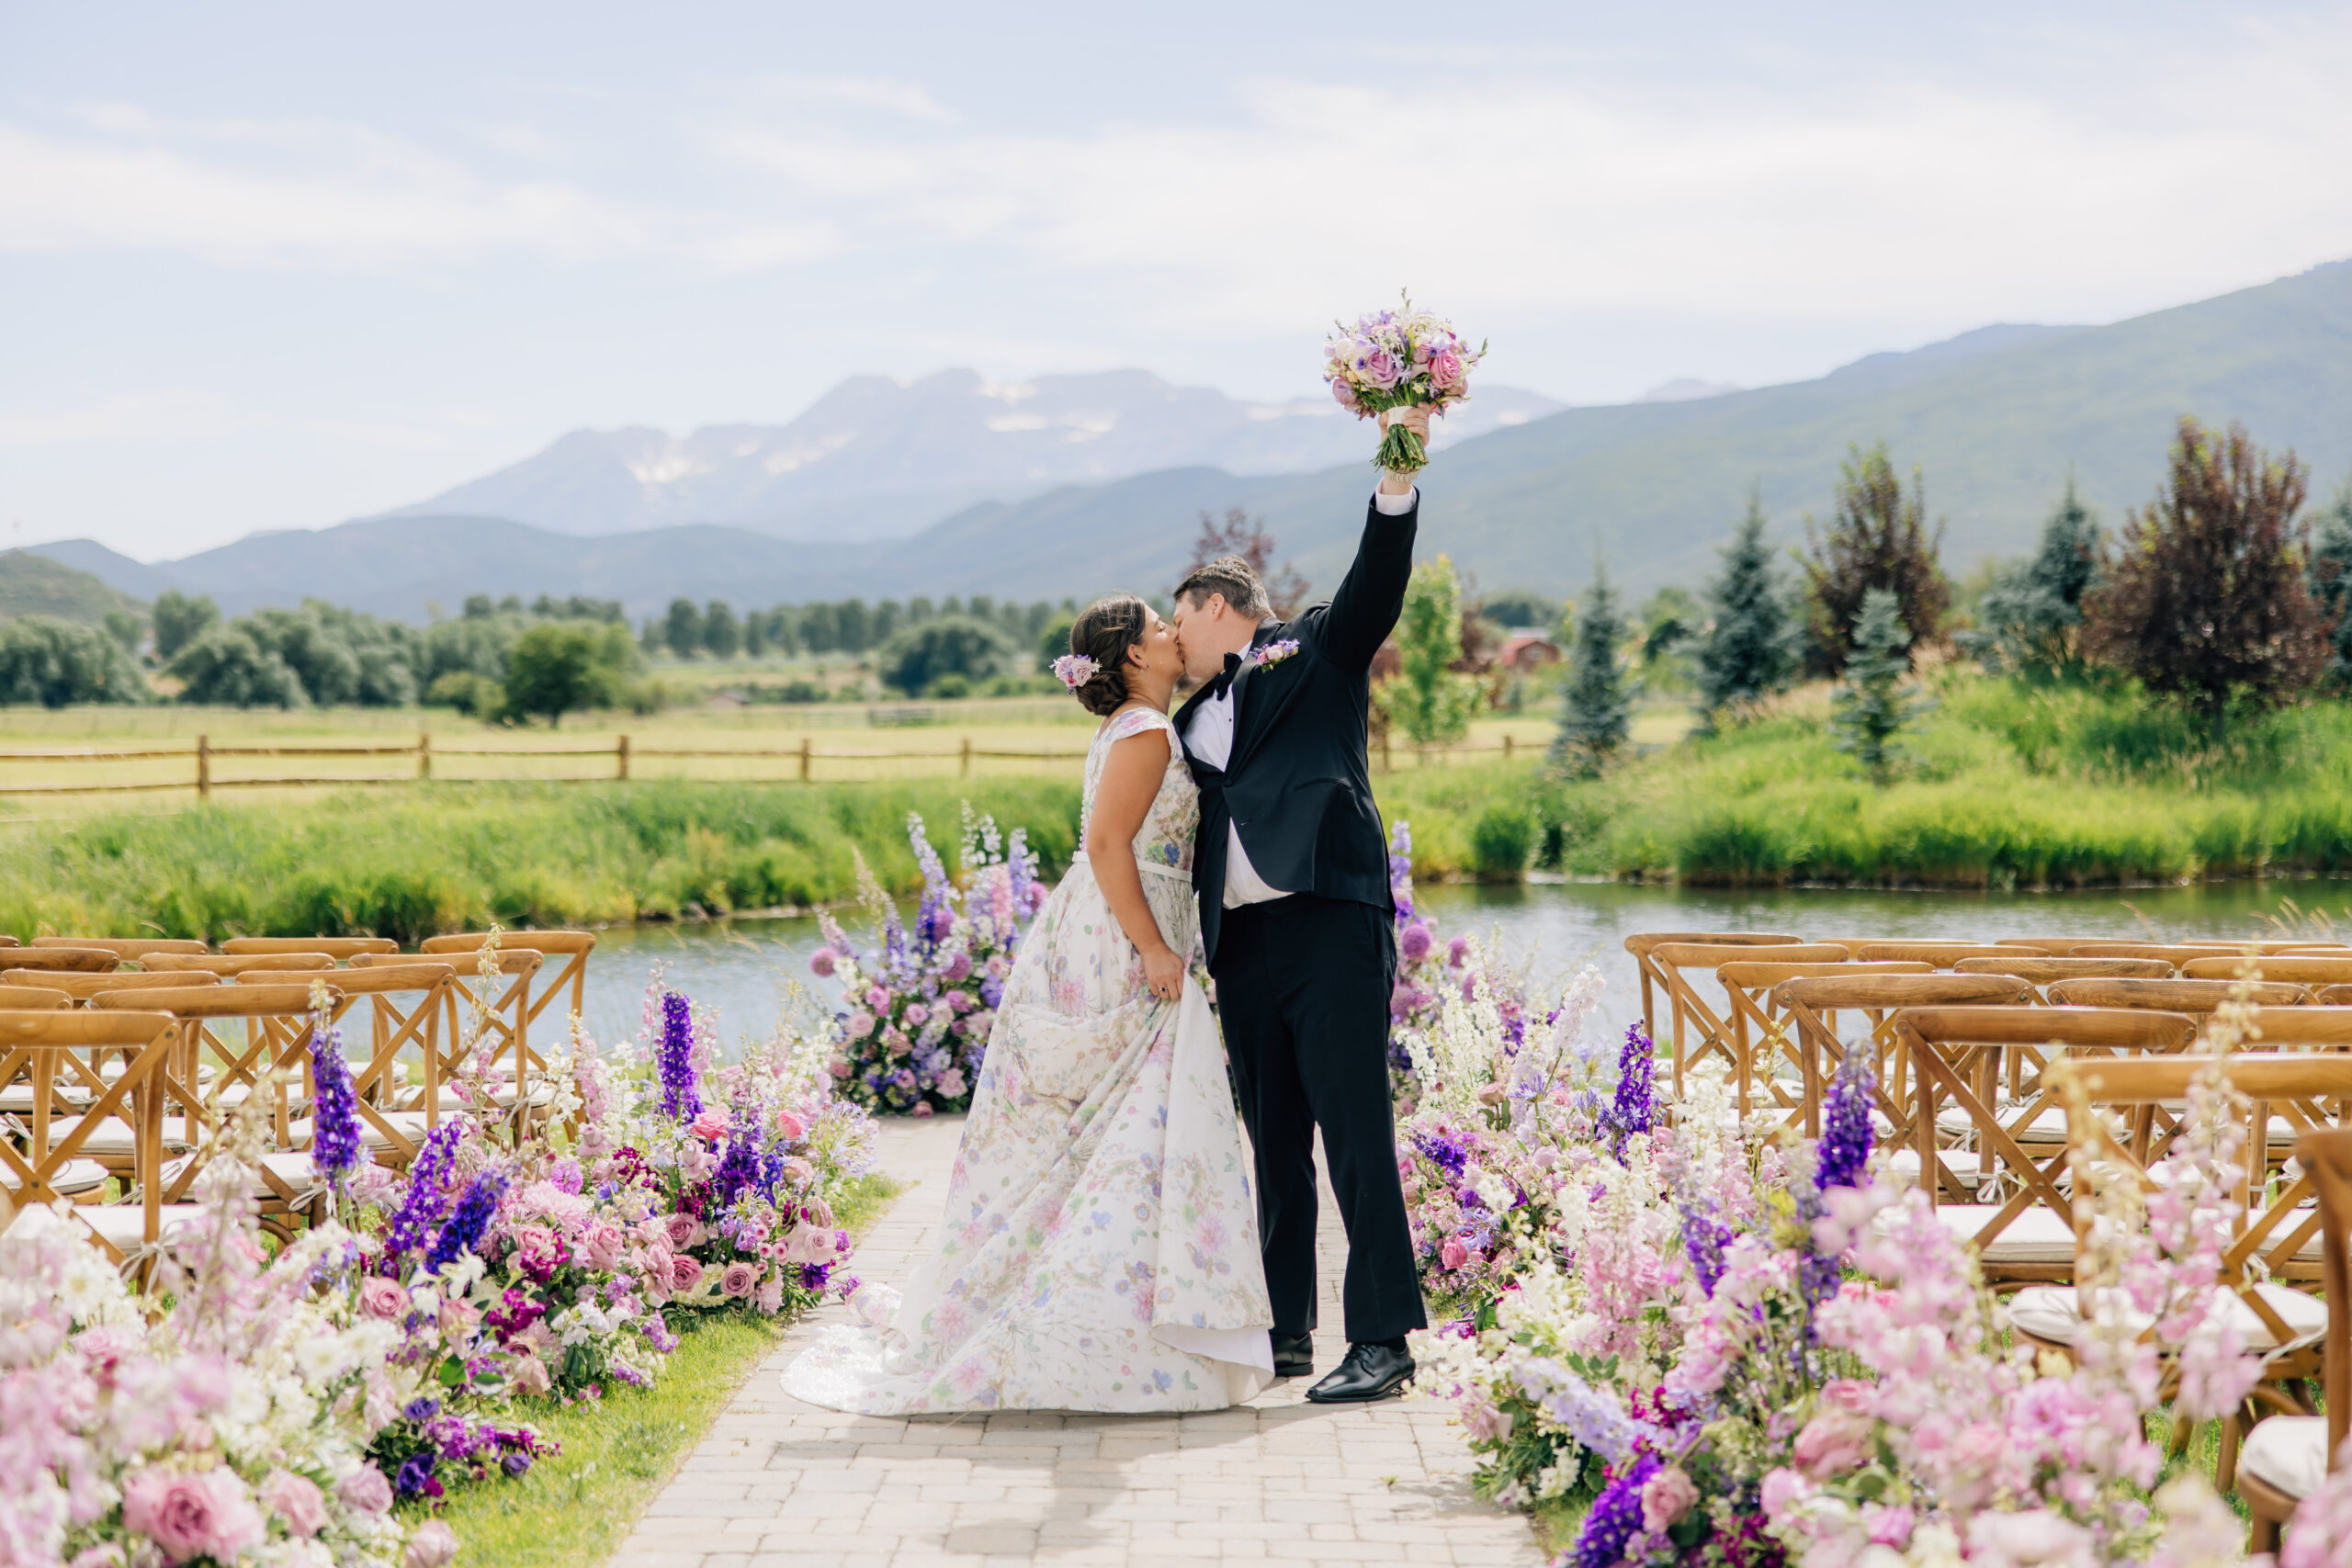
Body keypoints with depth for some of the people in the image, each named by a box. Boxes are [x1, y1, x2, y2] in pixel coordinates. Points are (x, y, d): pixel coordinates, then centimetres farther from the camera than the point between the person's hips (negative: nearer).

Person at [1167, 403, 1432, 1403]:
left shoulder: (1317, 650, 7)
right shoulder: (1193, 714, 22)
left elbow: (1377, 584, -9)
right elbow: (1169, 827, 25)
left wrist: (1397, 480, -22)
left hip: (1330, 923, -6)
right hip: (1242, 941, 6)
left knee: (1356, 1133, -8)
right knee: (1274, 1142, 11)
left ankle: (1383, 1340, -8)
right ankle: (1286, 1332, 17)